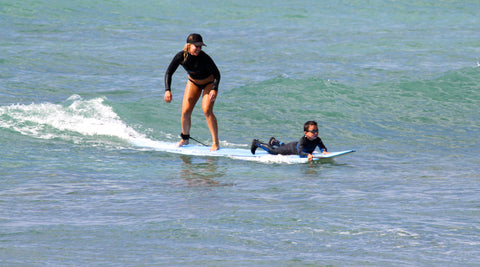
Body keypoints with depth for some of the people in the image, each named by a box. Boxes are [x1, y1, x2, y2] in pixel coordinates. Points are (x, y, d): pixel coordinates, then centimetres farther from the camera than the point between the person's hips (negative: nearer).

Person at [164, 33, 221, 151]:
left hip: (209, 83, -4)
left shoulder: (204, 58, -33)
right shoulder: (181, 56, -24)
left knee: (206, 110, -21)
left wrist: (214, 90, -40)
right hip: (193, 83, 4)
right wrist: (167, 90, -31)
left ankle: (215, 142, -15)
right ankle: (185, 139, 20)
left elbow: (216, 73, -25)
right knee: (185, 111, -5)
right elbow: (169, 73, -19)